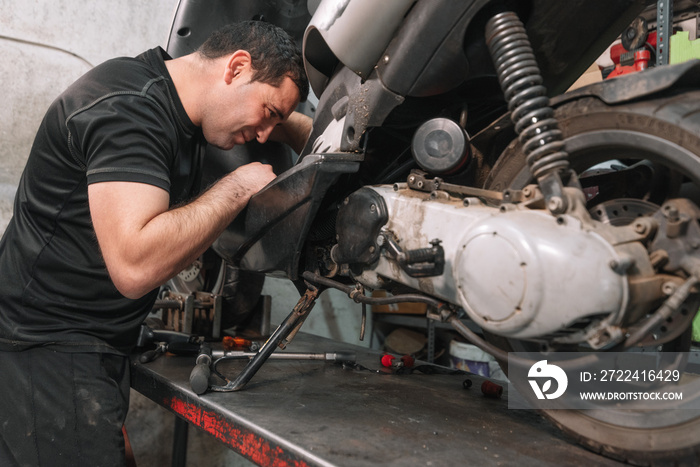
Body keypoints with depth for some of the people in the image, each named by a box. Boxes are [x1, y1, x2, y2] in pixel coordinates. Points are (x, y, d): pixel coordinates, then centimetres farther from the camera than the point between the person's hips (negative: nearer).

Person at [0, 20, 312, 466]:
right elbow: (135, 266, -34)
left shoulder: (175, 95, 7)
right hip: (48, 347, -9)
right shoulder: (128, 107, -22)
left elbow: (287, 120, 25)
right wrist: (238, 187, -23)